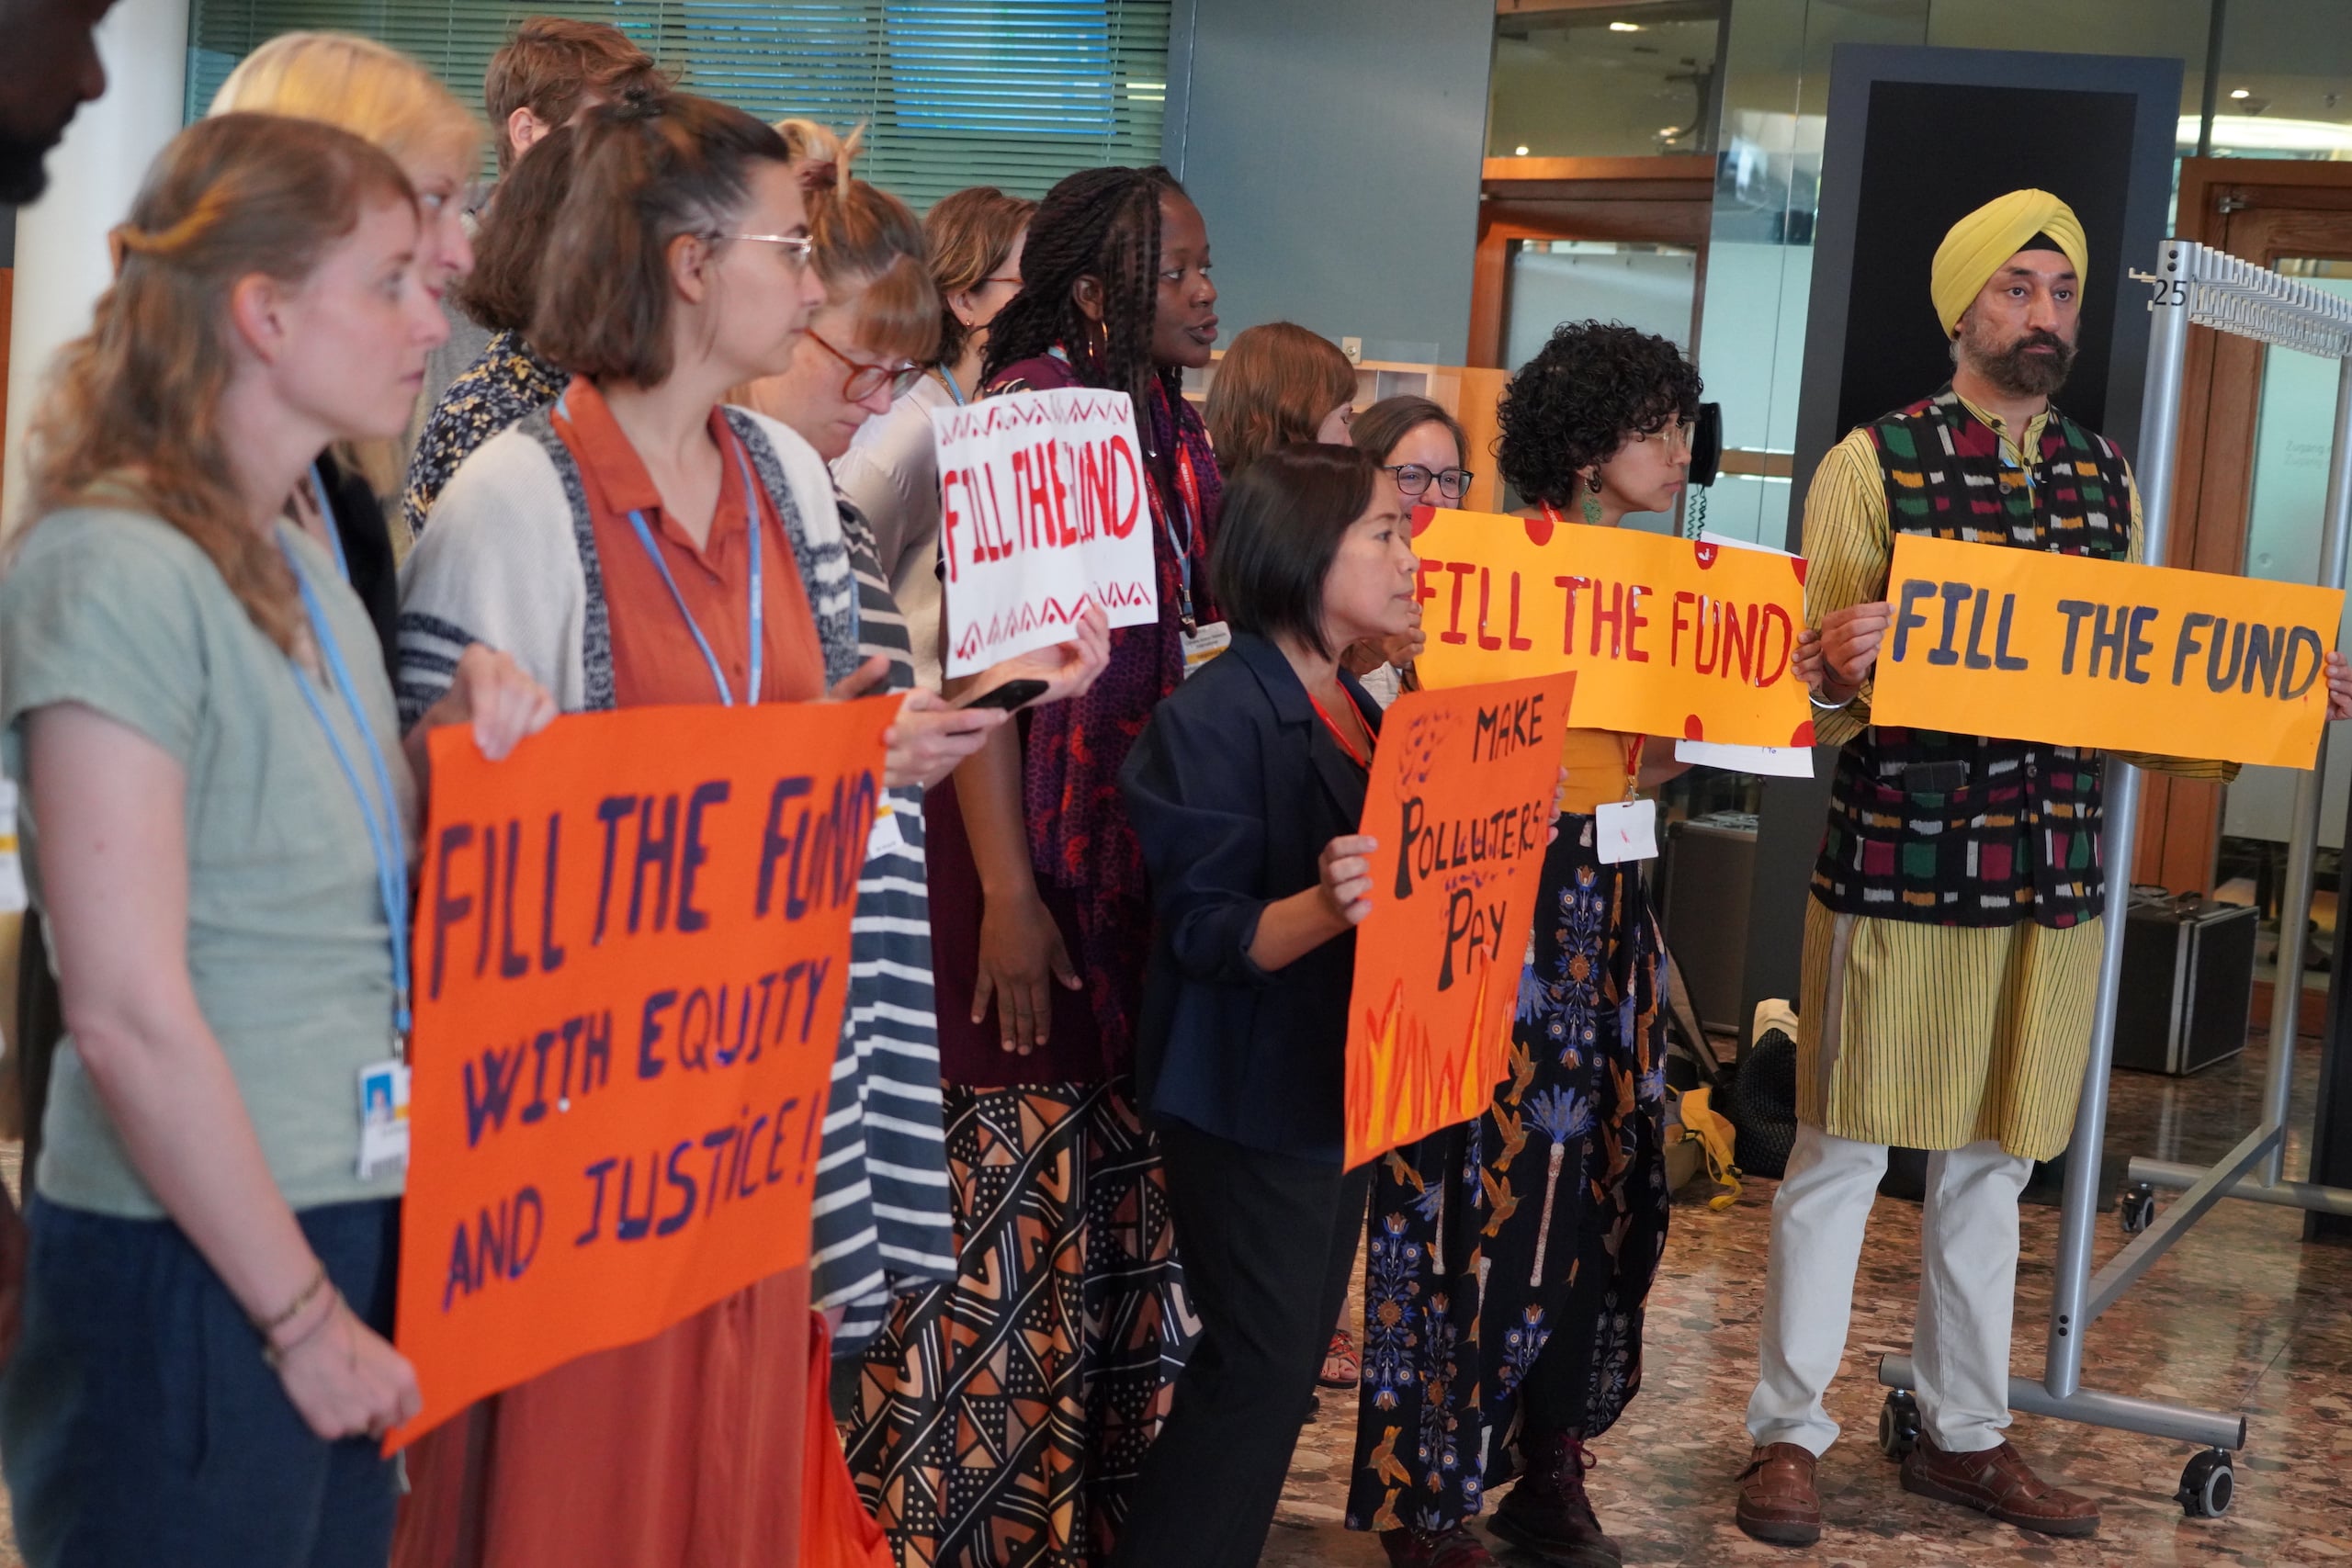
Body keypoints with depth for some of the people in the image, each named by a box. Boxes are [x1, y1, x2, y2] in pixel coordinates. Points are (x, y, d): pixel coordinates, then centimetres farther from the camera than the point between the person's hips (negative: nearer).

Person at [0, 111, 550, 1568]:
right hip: (191, 1277, -8)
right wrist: (304, 1315, -15)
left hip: (349, 1223, 8)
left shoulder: (305, 564, 12)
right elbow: (131, 1018, -19)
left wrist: (452, 756, 0)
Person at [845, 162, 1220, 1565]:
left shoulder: (1175, 428, 13)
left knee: (1122, 1200, 11)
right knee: (1013, 1201, -2)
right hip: (1040, 876, -7)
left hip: (1149, 865, 8)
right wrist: (1007, 895, -21)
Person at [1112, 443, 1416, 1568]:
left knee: (1290, 1360, 14)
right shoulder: (1214, 719, -17)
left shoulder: (1357, 712, 10)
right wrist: (1326, 907, -37)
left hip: (1339, 1085, 9)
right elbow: (1203, 933, -20)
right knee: (1259, 1366, -5)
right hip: (1248, 1098, -9)